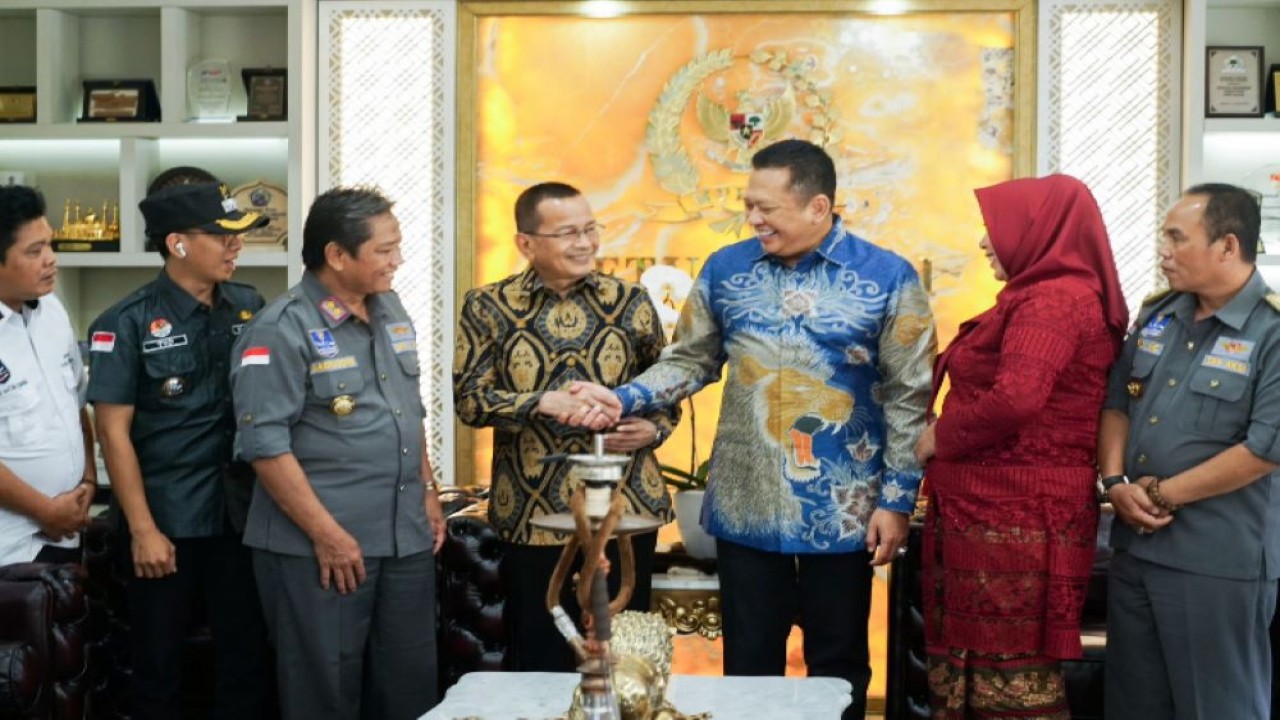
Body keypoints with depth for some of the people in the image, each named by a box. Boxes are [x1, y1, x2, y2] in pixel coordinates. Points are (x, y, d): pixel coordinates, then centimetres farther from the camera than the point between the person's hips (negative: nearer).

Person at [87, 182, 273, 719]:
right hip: (165, 519, -3)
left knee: (247, 655, 9)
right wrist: (143, 529, -13)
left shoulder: (250, 308, 4)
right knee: (159, 662, 10)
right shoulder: (127, 323, -8)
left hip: (239, 512, 4)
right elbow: (114, 431, -10)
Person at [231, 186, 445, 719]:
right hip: (322, 547, -7)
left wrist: (428, 493, 14)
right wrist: (326, 534, -18)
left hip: (407, 539, 7)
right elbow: (264, 444, -18)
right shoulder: (282, 330, -13)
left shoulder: (391, 311, 10)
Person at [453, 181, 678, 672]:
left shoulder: (630, 301, 6)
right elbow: (470, 398, -6)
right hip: (533, 514, -1)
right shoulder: (488, 307, 0)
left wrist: (655, 429, -5)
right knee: (542, 663, 8)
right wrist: (541, 402, -20)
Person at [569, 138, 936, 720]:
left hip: (843, 513, -2)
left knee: (838, 661, 12)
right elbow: (689, 362, 9)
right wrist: (622, 400, -8)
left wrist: (897, 501, -8)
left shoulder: (887, 277, -7)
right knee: (749, 661, 13)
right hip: (746, 508, 2)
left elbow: (908, 398, -5)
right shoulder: (725, 269, 2)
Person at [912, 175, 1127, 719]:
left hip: (1013, 516, -10)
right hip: (1006, 510, 10)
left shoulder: (1052, 300, -13)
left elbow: (1014, 399, -26)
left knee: (1010, 674, -3)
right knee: (980, 663, 13)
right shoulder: (1053, 297, 19)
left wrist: (940, 436, -10)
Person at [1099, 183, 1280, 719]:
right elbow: (1116, 402, 13)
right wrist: (1116, 482, -4)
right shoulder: (1158, 314, 10)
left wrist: (1163, 494, -13)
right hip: (1134, 547, 7)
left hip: (1219, 560, -7)